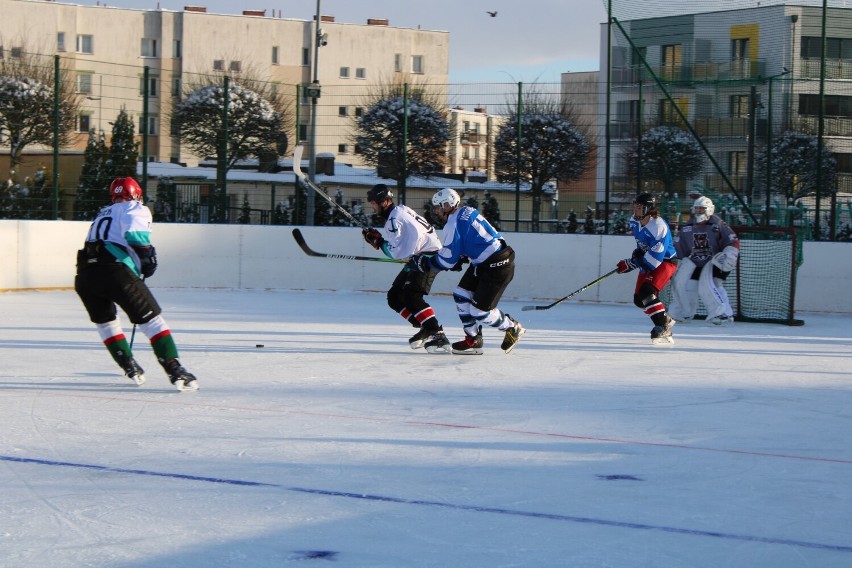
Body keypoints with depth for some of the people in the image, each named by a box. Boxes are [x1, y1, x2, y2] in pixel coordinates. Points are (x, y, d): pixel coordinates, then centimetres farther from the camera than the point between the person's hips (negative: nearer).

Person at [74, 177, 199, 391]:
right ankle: (174, 369, -9)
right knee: (151, 318, 0)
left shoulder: (103, 214, 34)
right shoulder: (136, 209, 13)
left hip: (85, 273, 6)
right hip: (115, 270, -6)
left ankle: (129, 366, 23)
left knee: (105, 321, 27)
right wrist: (149, 257, 5)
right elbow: (136, 234, -8)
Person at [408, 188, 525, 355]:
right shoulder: (467, 211, 11)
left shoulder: (453, 225, -17)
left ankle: (513, 329, 16)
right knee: (461, 294, 10)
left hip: (497, 266, -10)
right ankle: (473, 341, 14)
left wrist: (424, 262, 2)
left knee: (480, 311, -5)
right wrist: (460, 259, 13)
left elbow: (447, 261, -12)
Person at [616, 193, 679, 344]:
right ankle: (666, 321, 25)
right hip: (648, 263, 9)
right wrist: (637, 253, 5)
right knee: (639, 299, 7)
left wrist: (631, 264, -27)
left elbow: (654, 259, -31)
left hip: (665, 262, -9)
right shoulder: (635, 222, -4)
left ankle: (663, 326, -20)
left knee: (647, 293, -27)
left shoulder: (658, 227, -30)